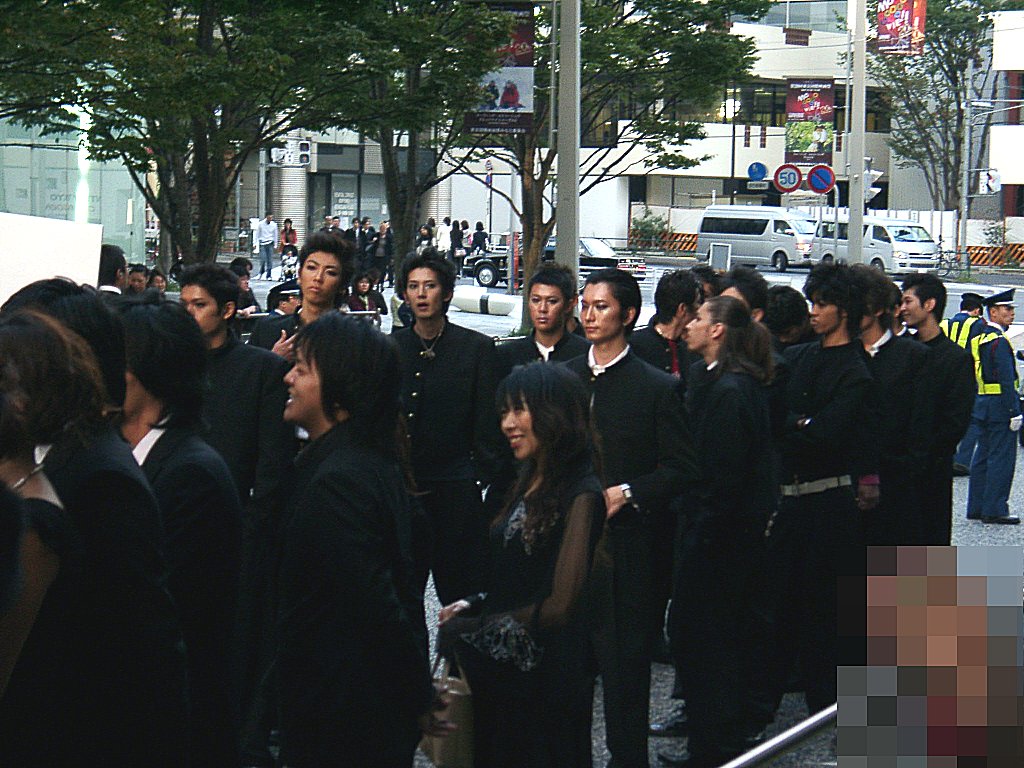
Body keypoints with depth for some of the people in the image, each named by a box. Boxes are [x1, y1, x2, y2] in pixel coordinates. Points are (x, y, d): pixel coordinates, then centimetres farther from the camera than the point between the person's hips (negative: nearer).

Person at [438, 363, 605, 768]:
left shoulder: (580, 495, -17)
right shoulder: (531, 482, 9)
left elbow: (559, 606, -21)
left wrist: (471, 627, -13)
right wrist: (474, 605, -3)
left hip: (546, 673, -8)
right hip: (501, 669, 8)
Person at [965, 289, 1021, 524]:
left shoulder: (979, 339, 14)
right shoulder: (999, 341, -15)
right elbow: (1006, 380, -20)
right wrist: (1015, 412, -19)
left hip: (981, 405, 10)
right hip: (999, 407, -10)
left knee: (983, 458, 13)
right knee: (1001, 458, -5)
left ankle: (976, 508, 17)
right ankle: (994, 510, -4)